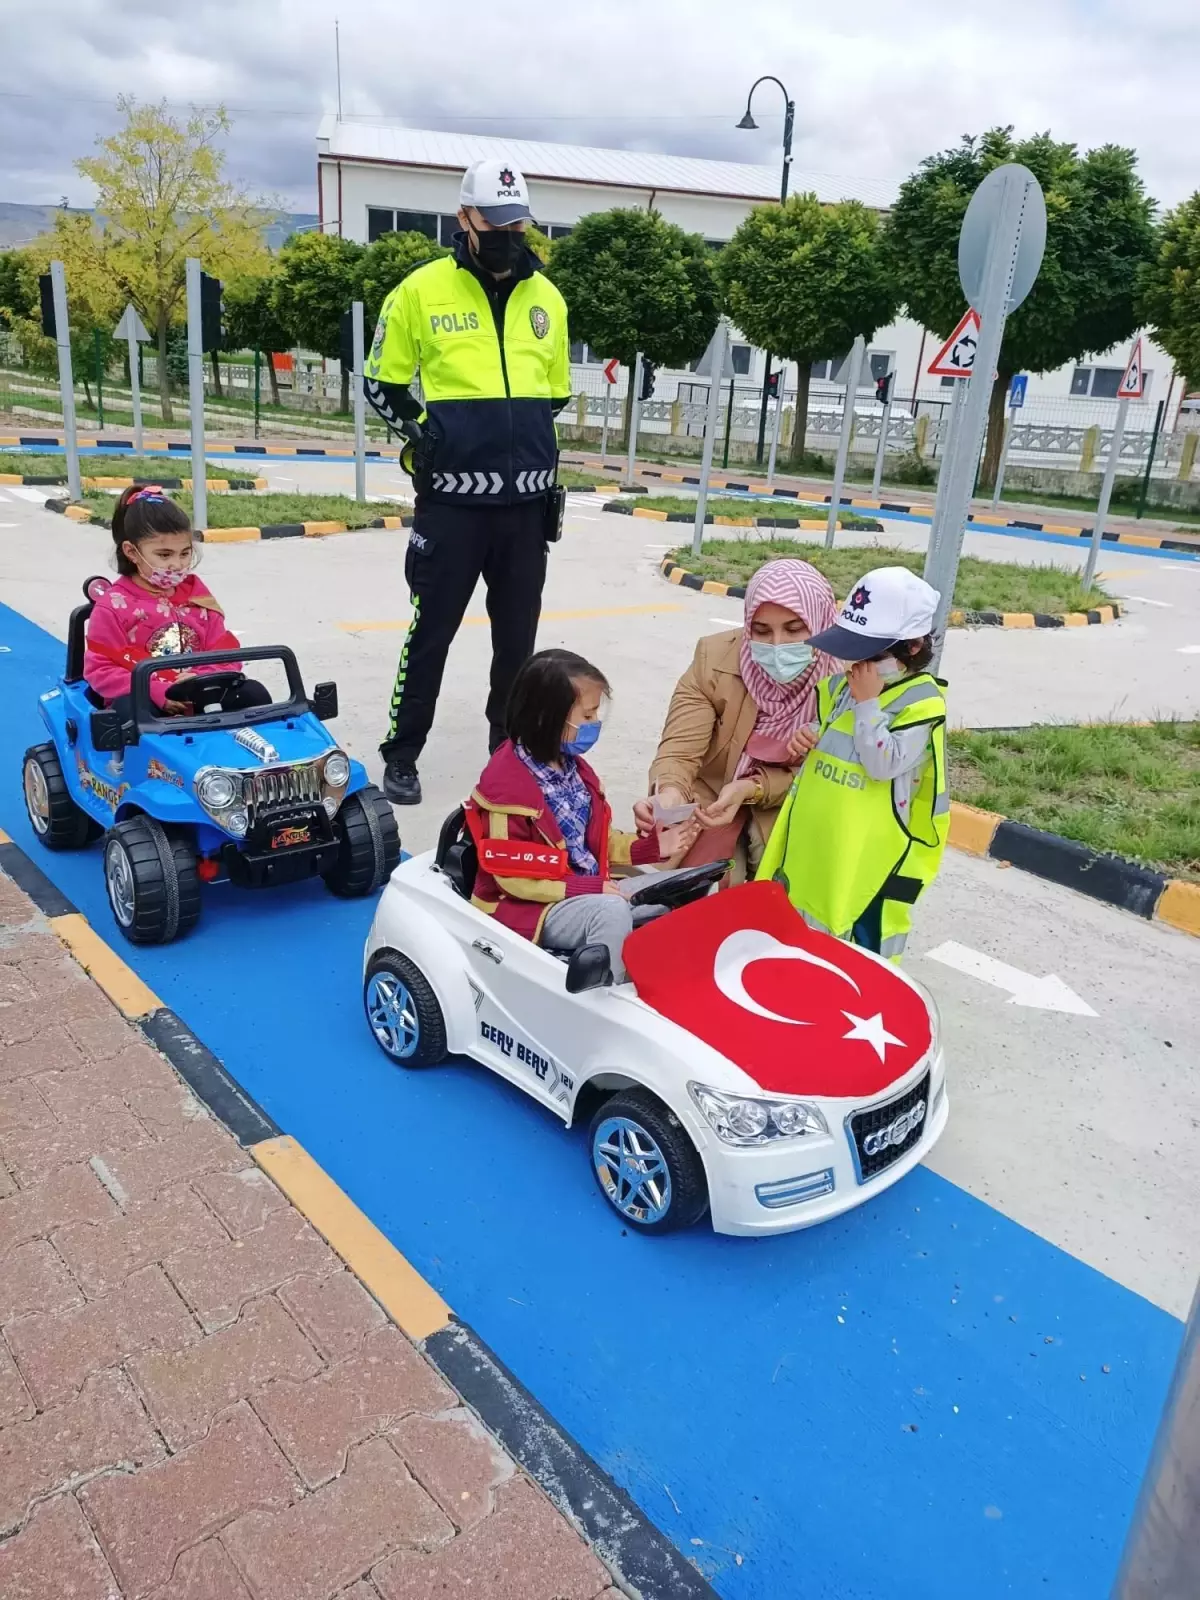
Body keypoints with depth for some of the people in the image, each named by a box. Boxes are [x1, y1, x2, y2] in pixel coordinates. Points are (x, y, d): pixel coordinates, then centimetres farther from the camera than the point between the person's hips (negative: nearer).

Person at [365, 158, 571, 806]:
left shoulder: (546, 297, 11)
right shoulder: (422, 290, -1)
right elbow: (382, 384, 5)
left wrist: (545, 464, 12)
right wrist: (420, 429, -9)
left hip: (527, 501, 4)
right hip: (452, 498, -4)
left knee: (518, 636, 11)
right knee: (431, 632, 2)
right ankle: (401, 754, 16)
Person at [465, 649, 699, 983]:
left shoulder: (571, 766, 7)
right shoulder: (505, 781, -19)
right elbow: (512, 875, -20)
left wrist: (651, 846, 0)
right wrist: (590, 888, -23)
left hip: (588, 892, 8)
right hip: (527, 905, -8)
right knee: (612, 912, -31)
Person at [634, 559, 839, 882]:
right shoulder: (715, 656, -14)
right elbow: (680, 750, -21)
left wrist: (752, 789, -28)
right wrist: (669, 793, -44)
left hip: (788, 813, 0)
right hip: (707, 803, 0)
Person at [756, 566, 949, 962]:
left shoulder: (923, 703, -14)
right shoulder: (843, 685, 7)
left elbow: (883, 764, -25)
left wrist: (867, 702, -20)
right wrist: (806, 740, -2)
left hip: (867, 852, -7)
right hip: (814, 841, 7)